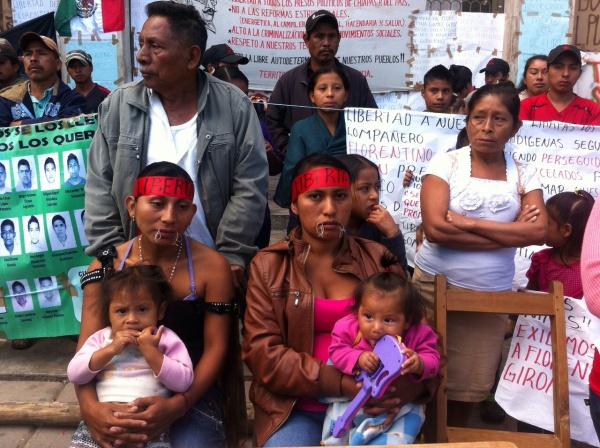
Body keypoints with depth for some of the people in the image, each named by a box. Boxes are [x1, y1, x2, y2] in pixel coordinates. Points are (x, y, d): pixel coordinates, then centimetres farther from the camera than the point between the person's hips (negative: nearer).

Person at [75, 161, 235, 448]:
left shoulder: (213, 267, -9)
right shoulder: (105, 267, -2)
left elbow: (215, 347, -9)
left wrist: (178, 405, -24)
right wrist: (89, 406, -25)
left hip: (190, 392, -2)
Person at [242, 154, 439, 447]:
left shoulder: (377, 258, 6)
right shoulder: (268, 265, 1)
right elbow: (263, 353, -7)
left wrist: (404, 387, -15)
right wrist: (342, 384, -17)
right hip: (296, 408, -1)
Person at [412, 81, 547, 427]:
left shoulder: (524, 174, 4)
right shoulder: (446, 163, -4)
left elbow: (539, 232, -11)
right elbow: (436, 229, -17)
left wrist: (466, 222, -16)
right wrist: (510, 233, -13)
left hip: (491, 295, 2)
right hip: (435, 286, -2)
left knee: (470, 387, 9)